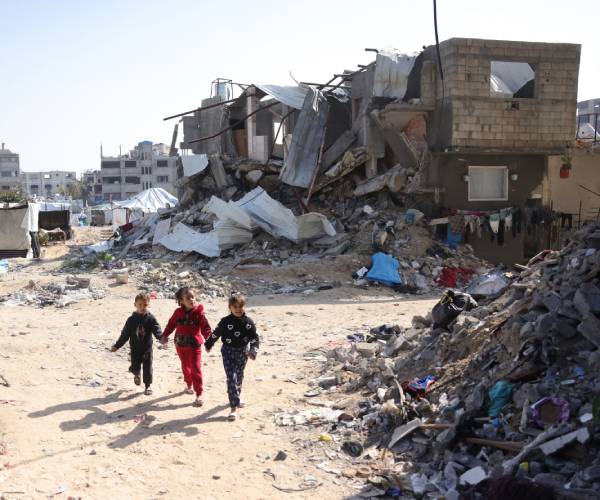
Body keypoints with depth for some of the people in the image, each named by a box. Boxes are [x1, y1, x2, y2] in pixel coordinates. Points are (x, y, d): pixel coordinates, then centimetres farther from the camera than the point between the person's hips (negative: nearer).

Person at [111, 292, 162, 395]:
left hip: (147, 348, -1)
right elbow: (125, 335, 1)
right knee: (135, 367, 7)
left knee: (147, 367, 2)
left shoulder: (151, 318, -8)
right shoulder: (131, 320, -5)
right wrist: (117, 346, 1)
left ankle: (148, 385, 21)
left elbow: (157, 331, -16)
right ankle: (136, 375, 43)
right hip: (135, 348, 1)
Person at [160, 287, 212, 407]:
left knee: (196, 368, -8)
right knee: (185, 366, 20)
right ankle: (189, 385, 43)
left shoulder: (199, 313, -12)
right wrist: (165, 336, 1)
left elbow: (205, 327, -15)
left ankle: (199, 394, -3)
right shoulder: (178, 312, -4)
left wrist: (209, 338, -30)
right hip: (181, 345, 4)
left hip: (195, 345, -4)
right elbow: (171, 324, 8)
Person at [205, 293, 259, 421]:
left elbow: (254, 338, -6)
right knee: (231, 378, -12)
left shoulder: (249, 323, -6)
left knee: (239, 377, 19)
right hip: (228, 352, -3)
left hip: (243, 352, 3)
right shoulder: (225, 322, -11)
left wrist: (253, 351, -22)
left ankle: (236, 398, 43)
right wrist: (208, 344, 15)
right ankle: (234, 407, -12)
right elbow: (216, 334, 3)